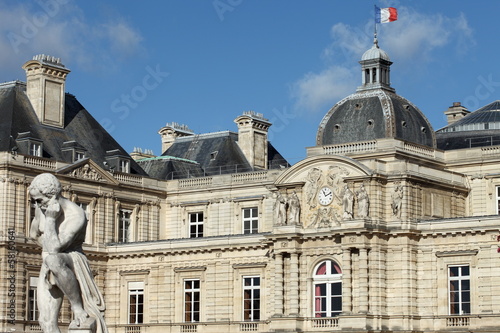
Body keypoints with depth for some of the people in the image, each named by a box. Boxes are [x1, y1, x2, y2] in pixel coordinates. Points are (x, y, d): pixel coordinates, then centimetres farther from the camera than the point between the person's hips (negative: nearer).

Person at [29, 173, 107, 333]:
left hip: (73, 262, -6)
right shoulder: (41, 208, 2)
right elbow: (34, 234, 22)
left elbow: (53, 248, -28)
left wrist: (50, 219, -25)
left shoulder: (76, 216, -21)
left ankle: (78, 308, -25)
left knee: (53, 260, -42)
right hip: (49, 271, 7)